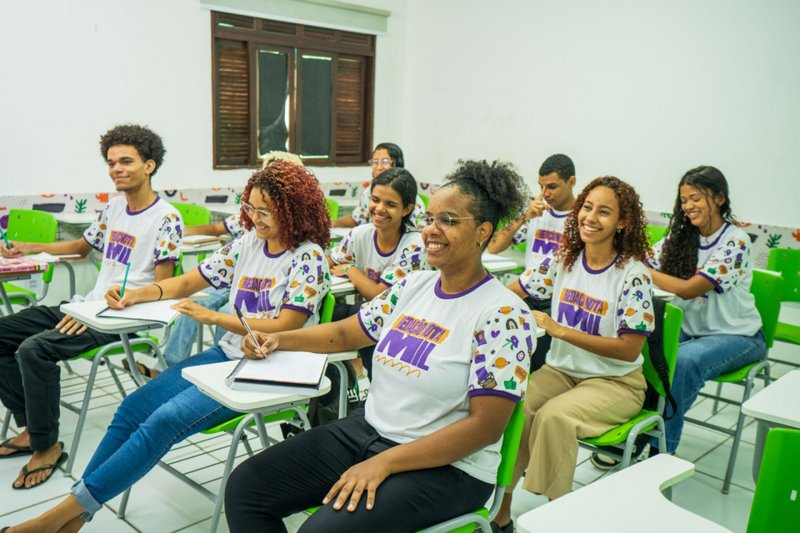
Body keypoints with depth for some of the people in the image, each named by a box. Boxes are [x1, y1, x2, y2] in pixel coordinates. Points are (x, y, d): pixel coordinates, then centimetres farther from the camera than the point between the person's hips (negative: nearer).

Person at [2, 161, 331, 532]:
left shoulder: (308, 258, -11)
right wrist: (136, 295, -2)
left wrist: (212, 317, -18)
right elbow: (187, 282, 14)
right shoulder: (247, 243, 8)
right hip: (227, 354, 7)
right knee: (132, 409, -8)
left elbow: (285, 327, -19)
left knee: (164, 421, -22)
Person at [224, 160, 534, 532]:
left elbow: (486, 425, -19)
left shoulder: (503, 315, -16)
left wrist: (383, 463, -22)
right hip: (367, 430, 7)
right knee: (245, 487, -1)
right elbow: (345, 333, 18)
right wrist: (280, 340, 2)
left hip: (446, 466, -7)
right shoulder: (413, 286, 6)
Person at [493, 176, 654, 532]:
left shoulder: (633, 275, -14)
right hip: (560, 370, 4)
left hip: (615, 382, -4)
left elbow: (629, 349, -16)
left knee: (554, 416, -31)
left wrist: (560, 330, -23)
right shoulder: (563, 260, 0)